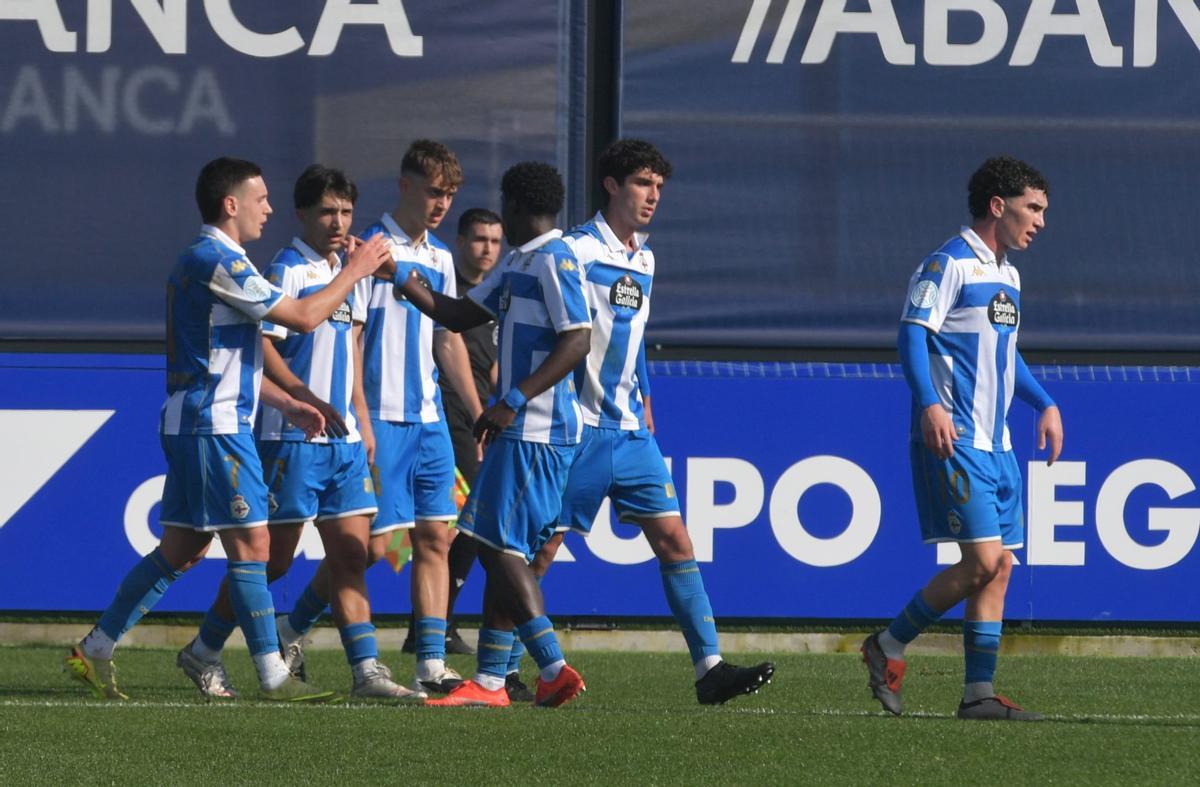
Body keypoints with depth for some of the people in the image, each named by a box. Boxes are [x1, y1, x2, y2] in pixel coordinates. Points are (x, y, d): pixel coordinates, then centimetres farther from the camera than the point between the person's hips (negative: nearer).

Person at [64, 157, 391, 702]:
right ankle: (272, 677, -7)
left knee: (182, 550, 12)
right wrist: (355, 271, -4)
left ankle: (94, 651, 14)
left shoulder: (205, 261, 19)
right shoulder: (215, 262, -15)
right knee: (250, 543, -8)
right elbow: (303, 316, -16)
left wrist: (287, 404, 22)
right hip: (213, 427, -10)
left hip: (192, 426, 10)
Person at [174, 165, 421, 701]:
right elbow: (263, 346, -16)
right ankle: (203, 652, 12)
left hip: (343, 437, 8)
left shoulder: (346, 271, 14)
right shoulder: (288, 270, -11)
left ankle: (366, 671, -1)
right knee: (274, 557, -2)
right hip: (292, 436, -8)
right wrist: (309, 400, -23)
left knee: (351, 553, 2)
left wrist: (360, 415, 21)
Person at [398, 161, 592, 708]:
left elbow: (577, 341, -21)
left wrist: (513, 402, -24)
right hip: (520, 432, 10)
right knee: (502, 550, 9)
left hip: (537, 431, -10)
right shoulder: (518, 263, 18)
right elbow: (461, 316, 26)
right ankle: (489, 680, 11)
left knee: (499, 546, -11)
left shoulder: (554, 261, -12)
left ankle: (553, 668, -14)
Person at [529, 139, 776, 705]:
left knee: (674, 542, -2)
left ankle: (710, 667, -6)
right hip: (580, 426, -7)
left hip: (630, 430, 7)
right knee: (541, 549, -2)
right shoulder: (578, 251, -10)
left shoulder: (644, 261, 15)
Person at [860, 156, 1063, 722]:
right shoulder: (949, 264, -9)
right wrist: (930, 405, -28)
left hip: (996, 444, 9)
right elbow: (912, 335, -16)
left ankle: (979, 692, 6)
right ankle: (889, 647, 0)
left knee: (1000, 566, 4)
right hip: (953, 441, -9)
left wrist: (1044, 405, 23)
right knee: (982, 559, -15)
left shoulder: (1007, 275, 19)